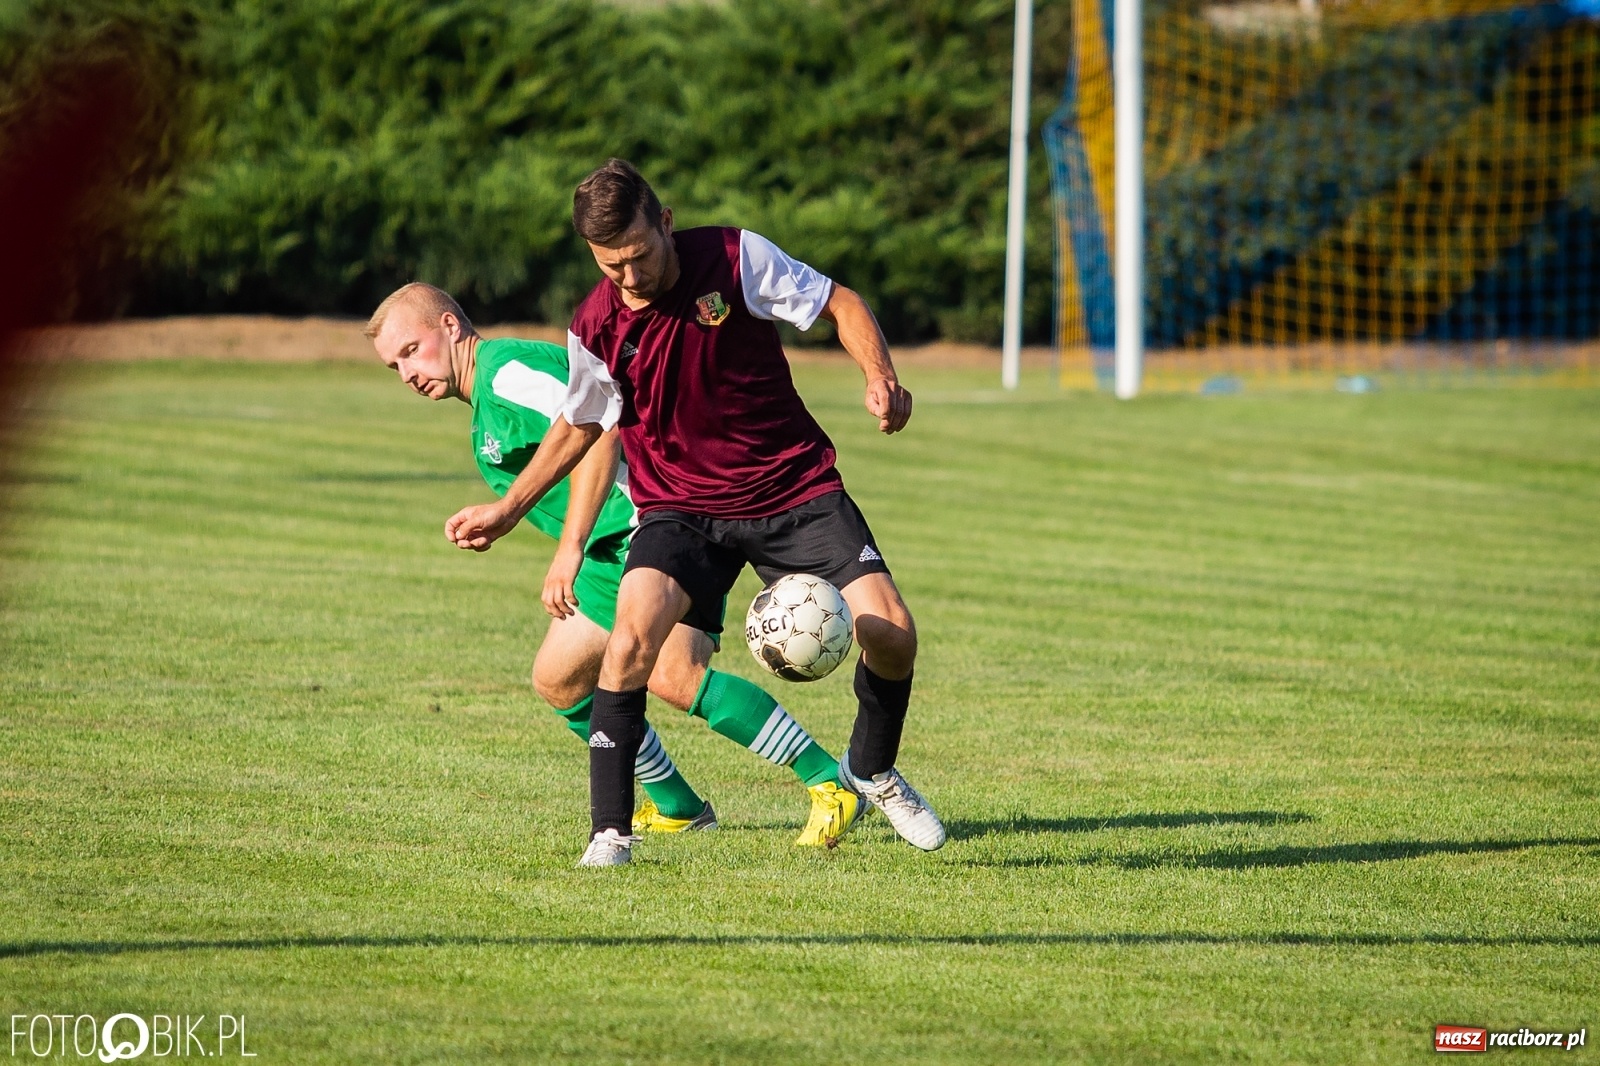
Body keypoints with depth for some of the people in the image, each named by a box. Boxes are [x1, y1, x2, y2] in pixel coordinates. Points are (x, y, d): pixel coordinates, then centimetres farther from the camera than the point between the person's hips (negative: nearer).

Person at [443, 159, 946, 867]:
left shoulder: (736, 258, -14)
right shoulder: (595, 329, -8)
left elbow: (839, 304, -3)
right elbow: (579, 425, 11)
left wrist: (881, 377, -21)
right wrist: (506, 511, 8)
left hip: (797, 490, 0)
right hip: (680, 508, 0)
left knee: (891, 633, -11)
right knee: (634, 633, -28)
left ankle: (872, 770, 22)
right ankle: (610, 832, -16)